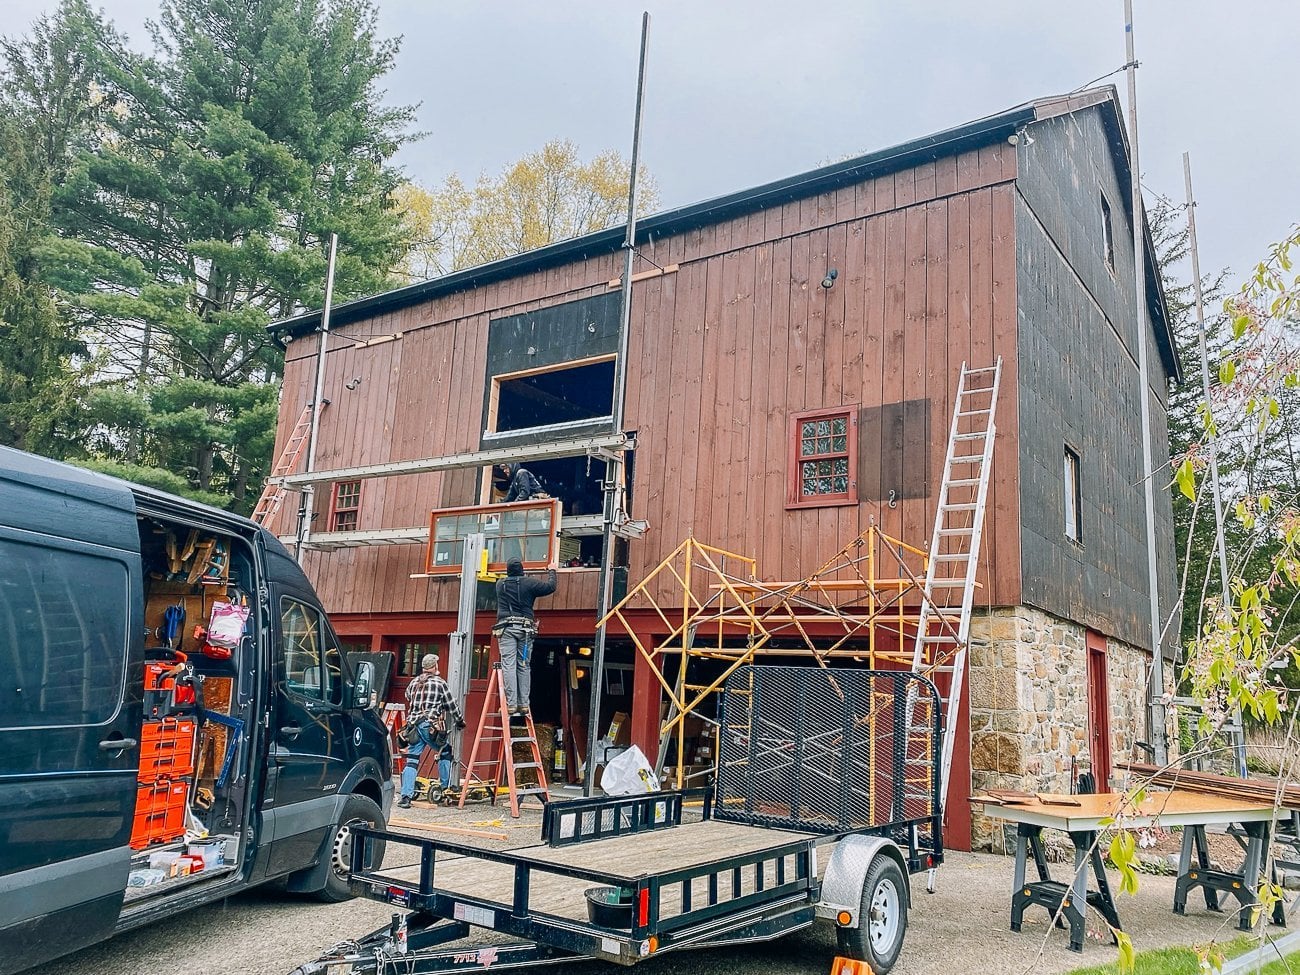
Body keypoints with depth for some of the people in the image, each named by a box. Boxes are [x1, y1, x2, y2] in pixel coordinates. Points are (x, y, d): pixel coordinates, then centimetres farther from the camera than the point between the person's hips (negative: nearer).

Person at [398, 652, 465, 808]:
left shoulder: (413, 683, 14)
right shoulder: (440, 683, -1)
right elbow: (451, 705, 4)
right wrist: (460, 721, 18)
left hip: (413, 725, 4)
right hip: (431, 726, -4)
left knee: (411, 760, 2)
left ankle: (405, 796, -6)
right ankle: (446, 787, 18)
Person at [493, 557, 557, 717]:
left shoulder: (500, 584, 9)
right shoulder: (529, 583, 2)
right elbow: (550, 587, 8)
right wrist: (551, 572, 26)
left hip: (506, 628, 0)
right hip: (525, 628, 0)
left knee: (508, 665, -5)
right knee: (524, 666, 6)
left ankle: (511, 704, -13)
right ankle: (524, 704, 3)